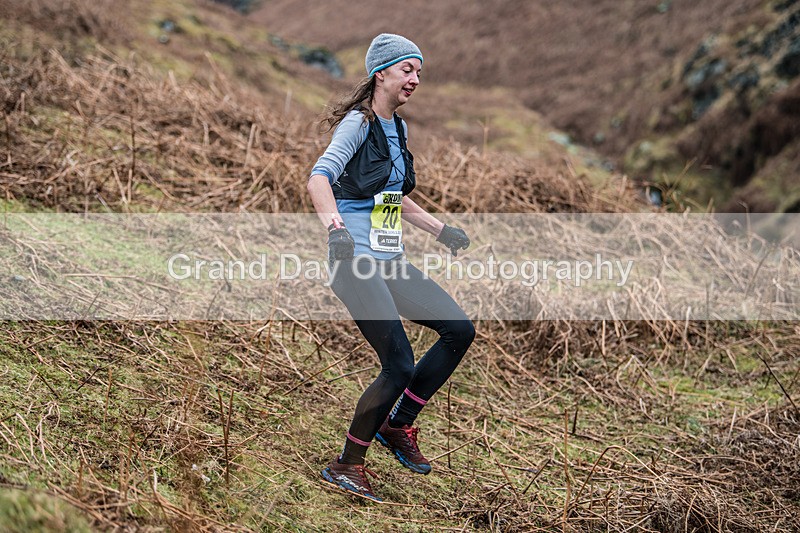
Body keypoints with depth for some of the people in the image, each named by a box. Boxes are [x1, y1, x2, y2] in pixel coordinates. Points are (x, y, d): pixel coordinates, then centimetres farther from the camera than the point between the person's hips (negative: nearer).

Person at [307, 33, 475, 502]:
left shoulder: (398, 128, 17)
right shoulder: (359, 122, -9)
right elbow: (320, 176, -25)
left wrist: (440, 229, 29)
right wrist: (333, 222, -43)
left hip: (390, 260, 9)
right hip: (355, 259, -9)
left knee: (460, 330, 2)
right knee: (399, 365, -14)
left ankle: (397, 424, 14)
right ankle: (346, 466, 2)